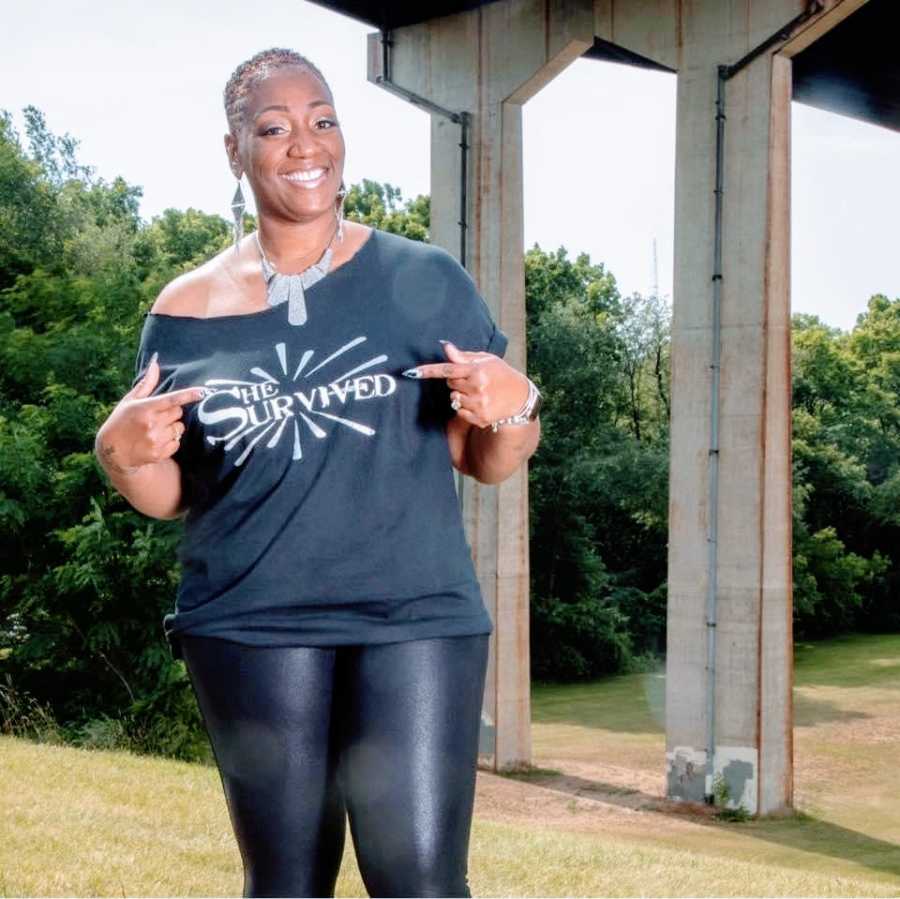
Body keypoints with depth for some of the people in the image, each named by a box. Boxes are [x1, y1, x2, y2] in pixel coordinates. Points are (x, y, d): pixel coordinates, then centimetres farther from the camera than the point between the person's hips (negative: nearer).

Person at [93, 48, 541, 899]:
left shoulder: (424, 280, 3)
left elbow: (486, 461, 9)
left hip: (414, 616, -1)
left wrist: (513, 407, -12)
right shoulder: (188, 310, 7)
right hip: (250, 627, 1)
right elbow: (169, 497, 14)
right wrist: (121, 453, -7)